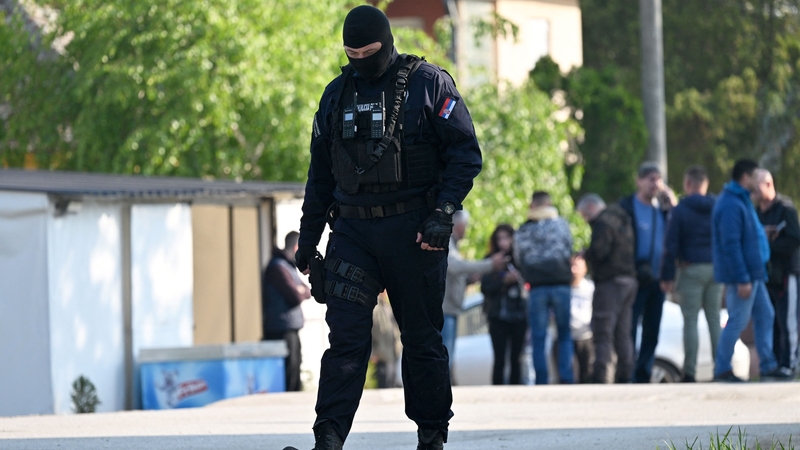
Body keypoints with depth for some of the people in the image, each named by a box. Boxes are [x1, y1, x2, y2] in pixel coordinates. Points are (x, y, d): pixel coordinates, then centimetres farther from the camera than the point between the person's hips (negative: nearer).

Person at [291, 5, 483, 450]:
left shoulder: (429, 84, -1)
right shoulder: (337, 94, 13)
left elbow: (466, 153, -4)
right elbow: (321, 172, 19)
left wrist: (443, 213, -15)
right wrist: (308, 239, 17)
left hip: (413, 232, -3)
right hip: (352, 230, 3)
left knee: (422, 338, 4)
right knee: (346, 336, -7)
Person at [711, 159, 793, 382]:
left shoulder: (741, 201, 15)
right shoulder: (731, 205, -19)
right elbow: (731, 244, -24)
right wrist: (742, 279, -25)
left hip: (753, 272, 11)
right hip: (743, 274, -11)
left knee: (765, 315, 12)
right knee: (738, 321, -6)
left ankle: (768, 366, 16)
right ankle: (722, 370, 1)